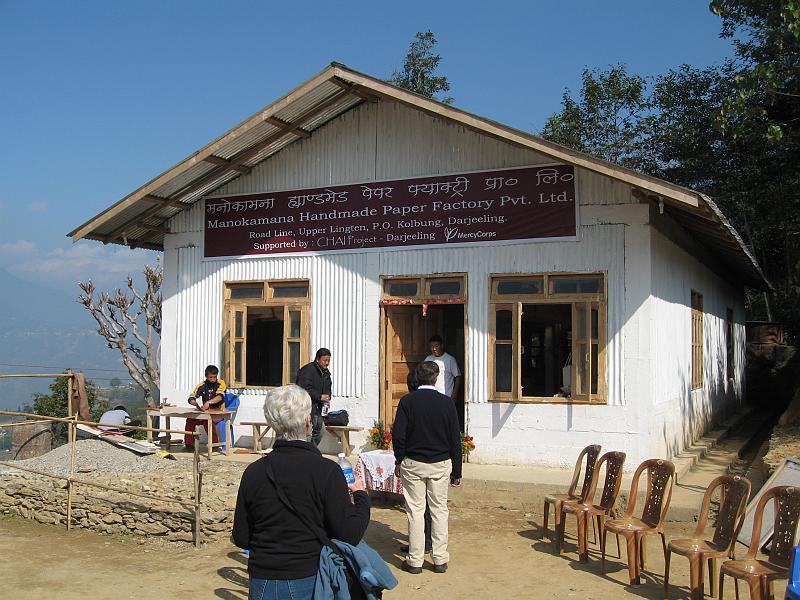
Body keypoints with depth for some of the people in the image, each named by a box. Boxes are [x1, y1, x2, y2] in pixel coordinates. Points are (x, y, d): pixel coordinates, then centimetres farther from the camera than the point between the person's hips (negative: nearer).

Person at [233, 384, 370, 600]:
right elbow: (349, 535, -15)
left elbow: (241, 538, 1)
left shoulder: (254, 472, -6)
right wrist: (361, 496, 2)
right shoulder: (326, 471, -16)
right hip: (311, 581, -2)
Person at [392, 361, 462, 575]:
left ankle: (415, 561, 10)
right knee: (439, 510, 9)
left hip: (413, 463, -1)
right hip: (441, 463, 1)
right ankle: (440, 560, 13)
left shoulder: (407, 401, -7)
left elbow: (398, 434, -8)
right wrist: (456, 471, 7)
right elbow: (455, 439, -1)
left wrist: (399, 460, 8)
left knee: (415, 511, 5)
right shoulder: (446, 402, -3)